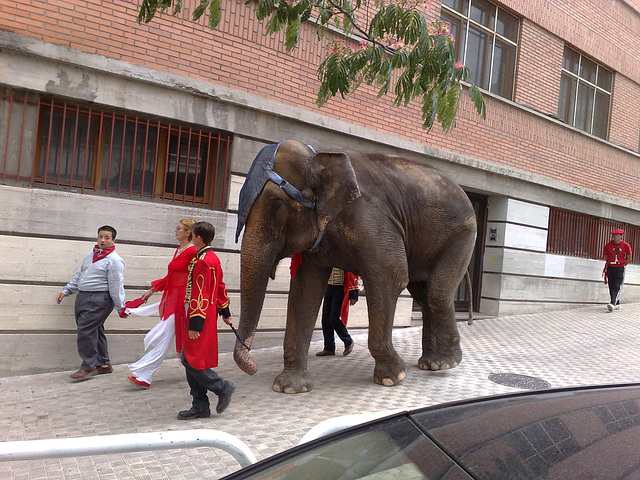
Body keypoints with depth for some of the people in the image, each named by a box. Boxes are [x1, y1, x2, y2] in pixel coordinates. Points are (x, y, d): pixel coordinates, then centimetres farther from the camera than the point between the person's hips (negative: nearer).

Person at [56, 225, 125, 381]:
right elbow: (79, 275, 26)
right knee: (94, 330, 10)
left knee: (86, 329, -13)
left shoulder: (114, 260, -8)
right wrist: (66, 291, 22)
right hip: (83, 297, 8)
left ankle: (89, 366, -4)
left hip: (99, 299, -8)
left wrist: (120, 307, -13)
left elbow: (116, 286, -12)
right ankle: (103, 364, 19)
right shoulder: (90, 256, 18)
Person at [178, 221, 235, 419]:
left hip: (200, 318, -10)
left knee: (191, 360, -6)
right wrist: (225, 312, 27)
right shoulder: (213, 258, 15)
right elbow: (220, 288, 21)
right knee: (189, 360, 11)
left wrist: (195, 325, -20)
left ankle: (223, 388, 6)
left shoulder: (202, 261, -16)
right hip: (209, 317, 10)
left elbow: (201, 295, -20)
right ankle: (200, 407, 15)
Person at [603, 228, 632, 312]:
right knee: (611, 287, 6)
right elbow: (605, 257, 13)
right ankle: (617, 303, 18)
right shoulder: (608, 245, 2)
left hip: (620, 269, -3)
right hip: (610, 268, 3)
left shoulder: (626, 245, -3)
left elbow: (629, 259, 6)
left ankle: (613, 303, -23)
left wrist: (621, 264, 11)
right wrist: (611, 263, 10)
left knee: (617, 287, -13)